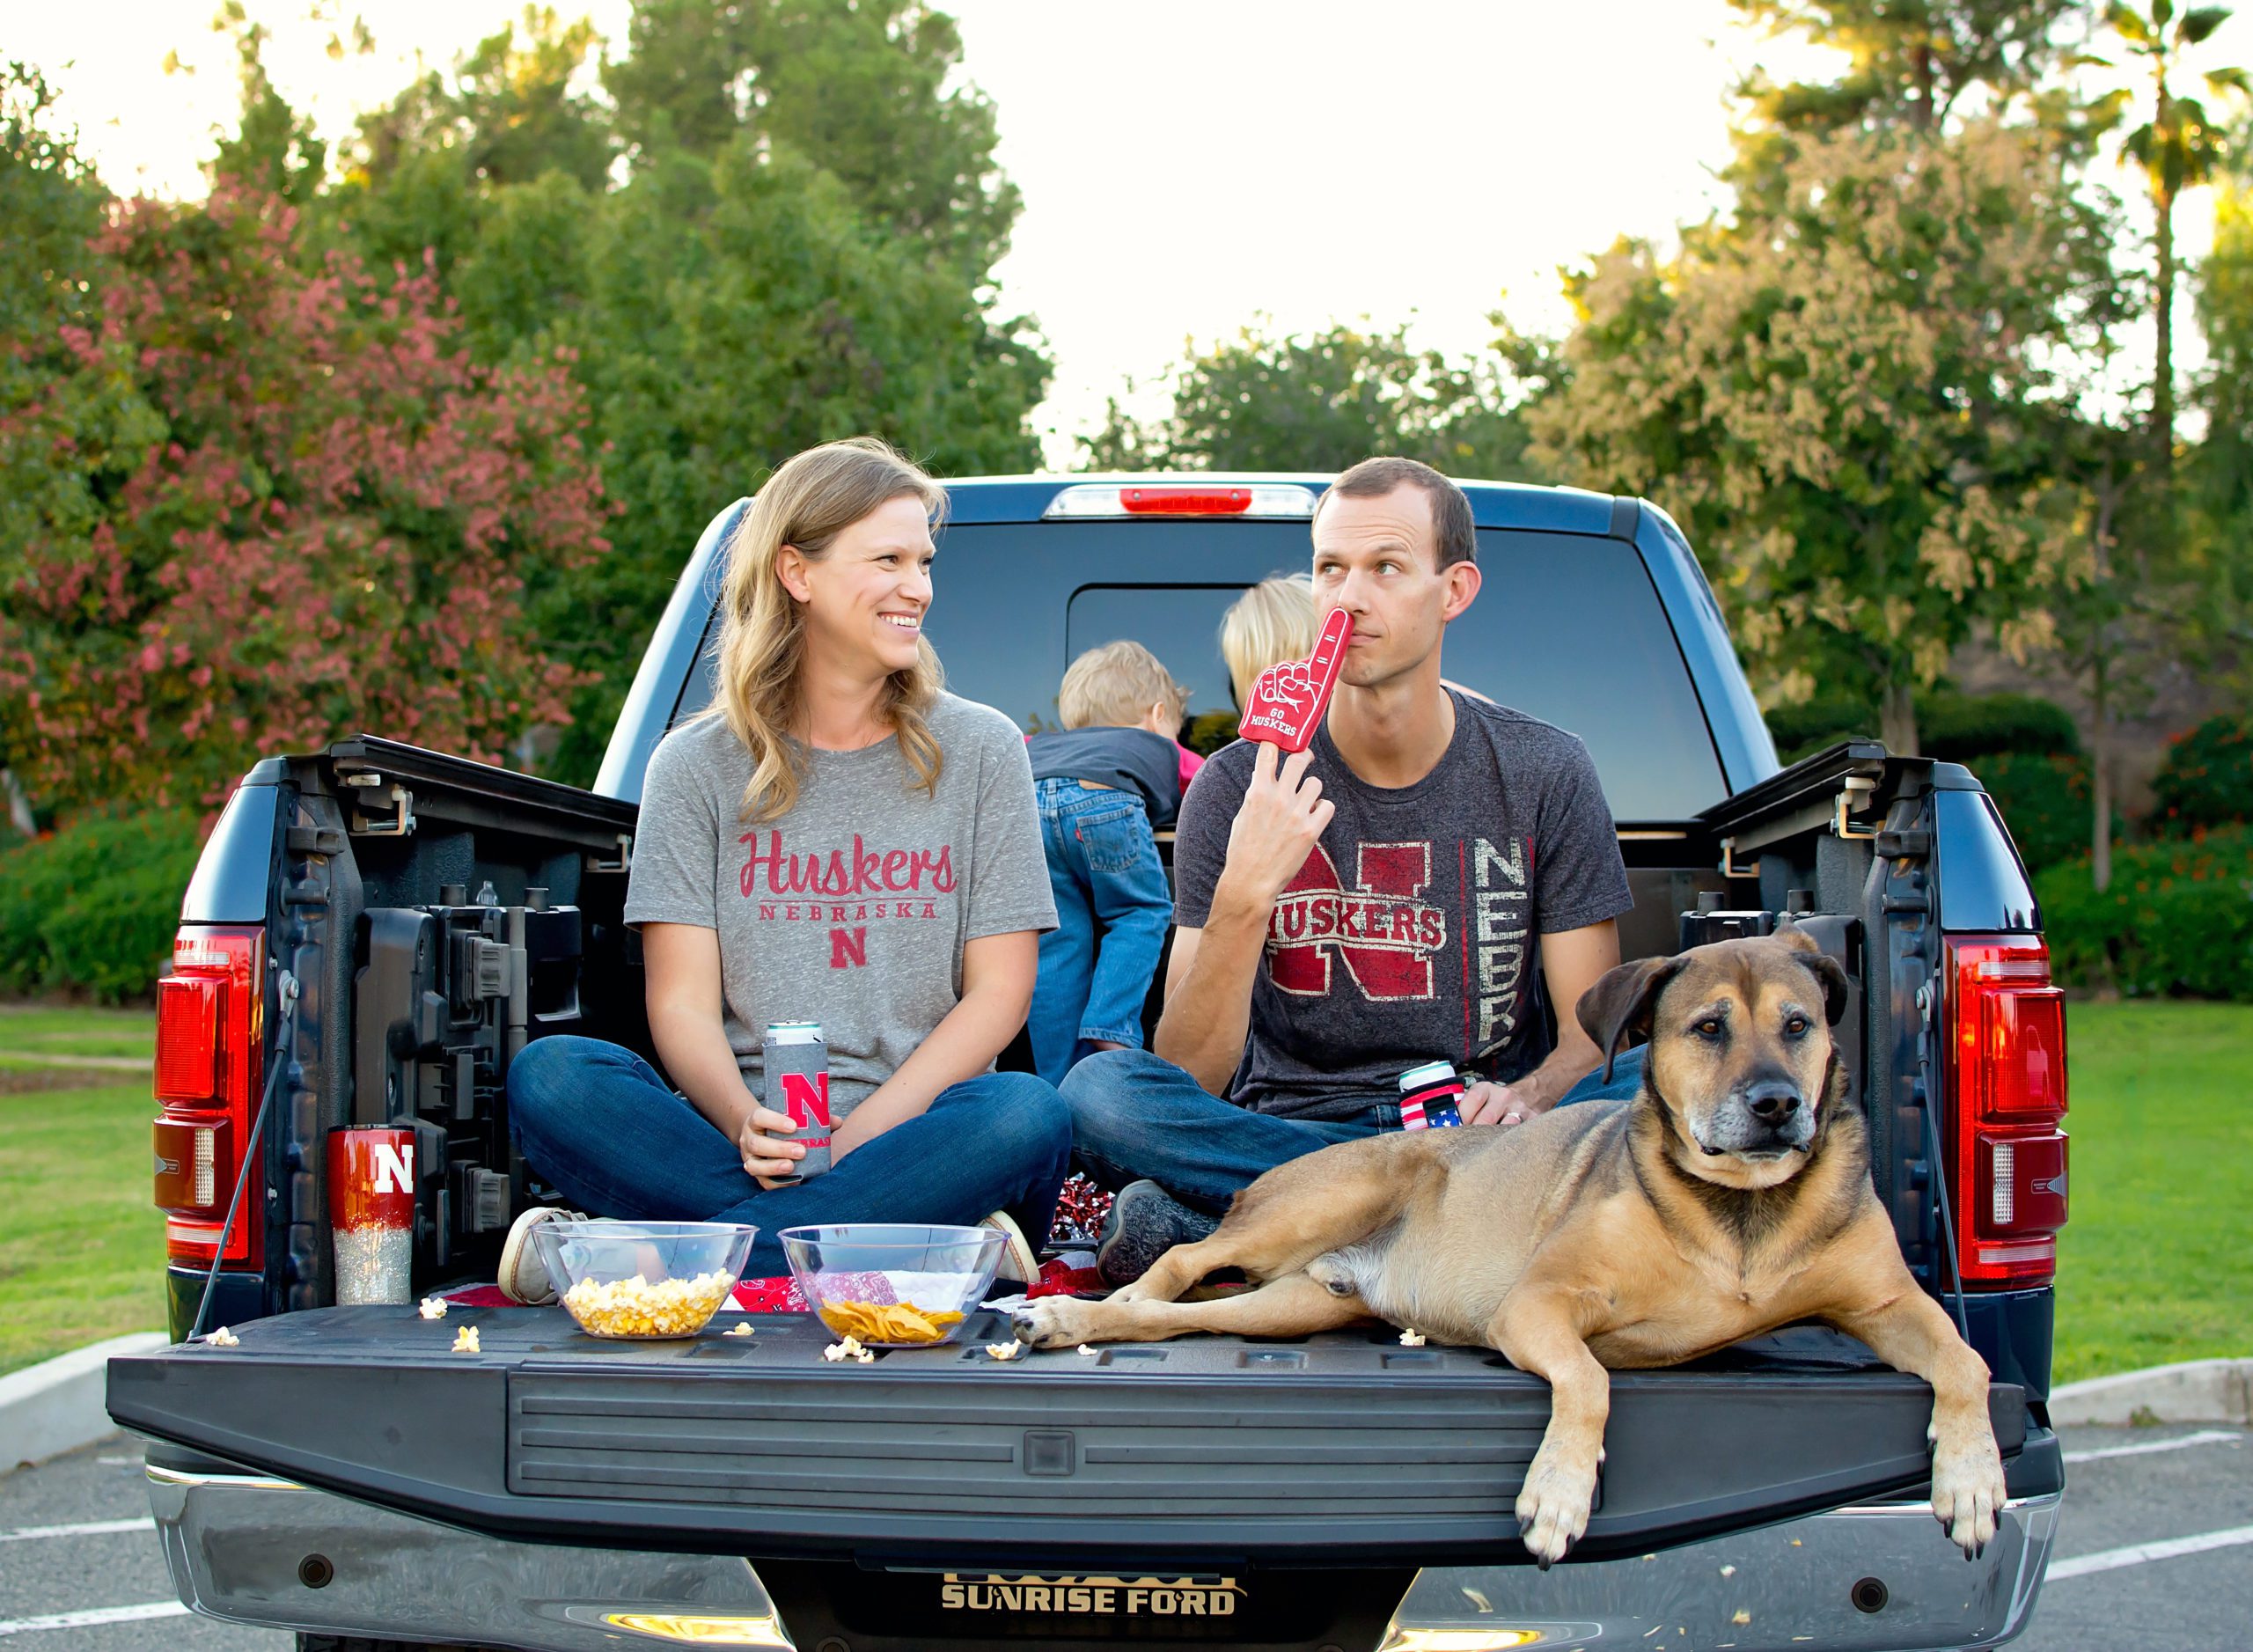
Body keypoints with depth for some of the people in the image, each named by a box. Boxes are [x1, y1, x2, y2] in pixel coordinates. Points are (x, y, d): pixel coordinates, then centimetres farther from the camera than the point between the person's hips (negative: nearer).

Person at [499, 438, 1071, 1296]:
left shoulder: (980, 750, 10)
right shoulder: (696, 765, 9)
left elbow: (998, 991, 3)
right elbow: (683, 1004, 1)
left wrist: (857, 1136, -13)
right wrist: (747, 1123, -22)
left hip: (912, 1134, 0)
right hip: (740, 1144, 0)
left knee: (1029, 1113, -33)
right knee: (547, 1075, -26)